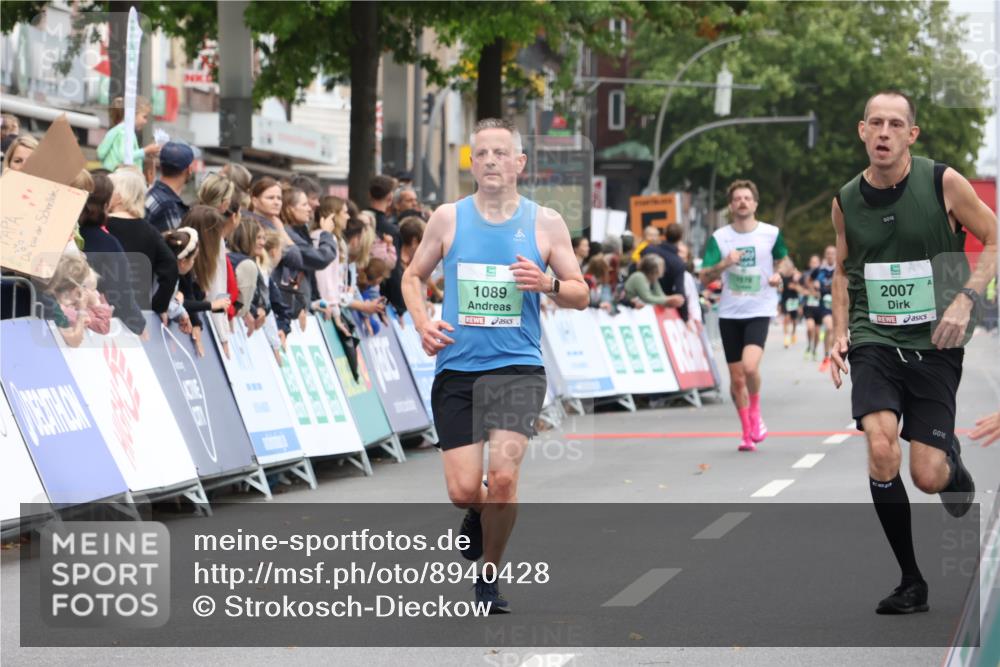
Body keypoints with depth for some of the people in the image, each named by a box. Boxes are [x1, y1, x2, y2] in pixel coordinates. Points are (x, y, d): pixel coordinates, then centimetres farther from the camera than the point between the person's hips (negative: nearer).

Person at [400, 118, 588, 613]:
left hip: (517, 367, -1)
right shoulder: (448, 218, 4)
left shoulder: (545, 223, 3)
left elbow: (581, 295, 8)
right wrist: (423, 323, -2)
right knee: (463, 490, -5)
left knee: (503, 476, -18)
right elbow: (413, 277, 16)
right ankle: (479, 516, 35)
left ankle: (490, 575, 6)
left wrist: (549, 284, -14)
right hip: (456, 367, 1)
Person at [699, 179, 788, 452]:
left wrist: (779, 275, -2)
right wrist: (724, 263, -21)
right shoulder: (719, 237, 0)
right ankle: (747, 432, 22)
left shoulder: (772, 233, -1)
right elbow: (704, 278, -4)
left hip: (759, 311, -2)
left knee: (750, 366, -23)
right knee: (736, 378, 6)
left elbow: (784, 260, 19)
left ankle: (755, 412, 5)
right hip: (729, 313, 2)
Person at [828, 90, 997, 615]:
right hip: (874, 340, 2)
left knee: (928, 477, -6)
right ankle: (911, 582, -6)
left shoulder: (943, 182, -6)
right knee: (882, 450, -22)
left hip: (934, 342, -1)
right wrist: (840, 332, 7)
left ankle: (952, 463, 36)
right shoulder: (845, 201, 4)